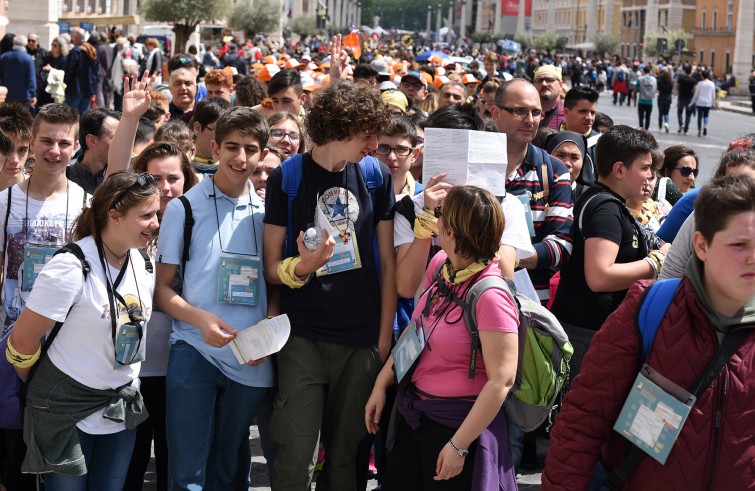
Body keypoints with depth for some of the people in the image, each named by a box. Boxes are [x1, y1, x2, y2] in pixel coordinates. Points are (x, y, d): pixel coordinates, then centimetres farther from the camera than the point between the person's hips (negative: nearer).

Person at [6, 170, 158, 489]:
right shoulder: (72, 267, -22)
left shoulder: (143, 263, -1)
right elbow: (22, 339, -15)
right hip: (68, 405, -6)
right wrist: (38, 388, 0)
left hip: (122, 403, 6)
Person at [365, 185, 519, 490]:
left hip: (459, 421, -7)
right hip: (412, 411, 7)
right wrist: (381, 384, 6)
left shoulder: (490, 295, -24)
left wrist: (459, 445, -21)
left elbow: (501, 380, -24)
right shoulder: (440, 264, -2)